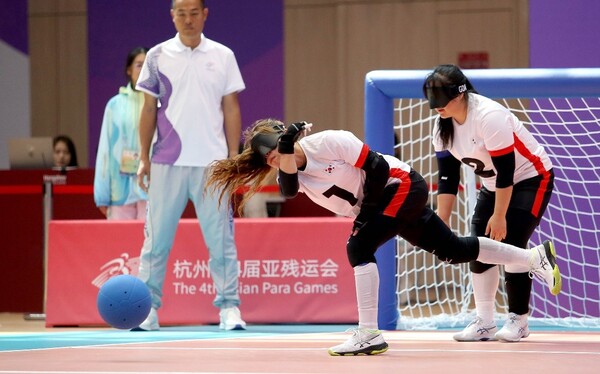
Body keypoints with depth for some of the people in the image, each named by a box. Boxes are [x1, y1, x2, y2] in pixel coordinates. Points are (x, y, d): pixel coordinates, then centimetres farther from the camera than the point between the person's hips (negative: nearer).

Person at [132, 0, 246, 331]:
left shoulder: (222, 56, 7)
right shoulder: (157, 56, 6)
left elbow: (231, 109, 8)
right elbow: (149, 109, 7)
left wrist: (234, 155, 2)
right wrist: (143, 158, 2)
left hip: (213, 163, 0)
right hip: (167, 163, 0)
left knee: (221, 239, -1)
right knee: (156, 239, 0)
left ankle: (229, 307, 3)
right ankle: (148, 309, 5)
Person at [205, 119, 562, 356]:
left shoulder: (329, 142, -23)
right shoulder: (290, 175, -3)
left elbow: (376, 169, -18)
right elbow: (288, 186, -26)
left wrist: (367, 209, -16)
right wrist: (285, 150, -38)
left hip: (403, 185, -8)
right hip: (383, 203, 8)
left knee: (359, 248, -22)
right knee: (454, 250, 13)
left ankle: (368, 334, -21)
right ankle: (537, 257, 26)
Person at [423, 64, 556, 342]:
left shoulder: (489, 116, -31)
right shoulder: (443, 127, -7)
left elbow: (505, 171, -28)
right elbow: (447, 177, -2)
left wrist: (499, 216, -23)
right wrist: (441, 223, -6)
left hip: (531, 178, -8)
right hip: (493, 184, 8)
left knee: (510, 244, -16)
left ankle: (518, 319, -2)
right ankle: (484, 323, 6)